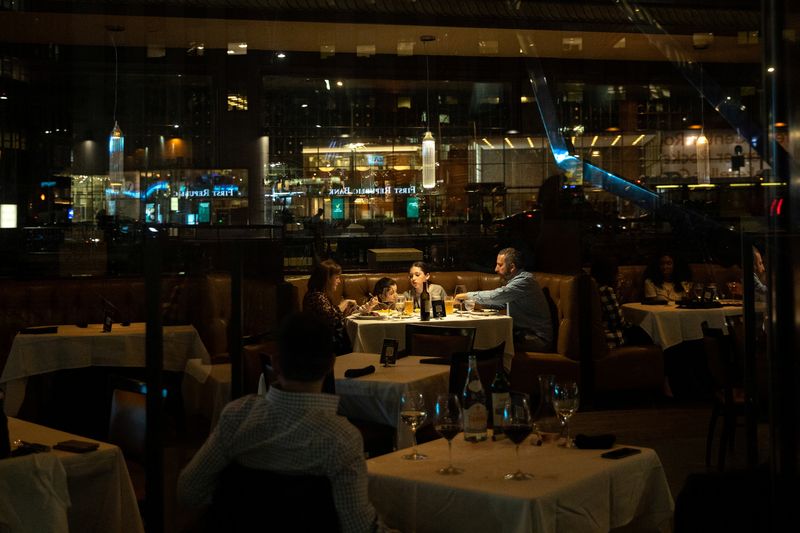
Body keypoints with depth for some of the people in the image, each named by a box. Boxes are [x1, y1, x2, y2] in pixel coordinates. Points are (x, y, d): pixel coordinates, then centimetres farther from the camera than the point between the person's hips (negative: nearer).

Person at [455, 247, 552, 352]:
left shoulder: (524, 281, -19)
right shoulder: (517, 279, 13)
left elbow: (496, 296, -26)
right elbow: (501, 303, 20)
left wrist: (467, 295, -14)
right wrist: (475, 300, 6)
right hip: (522, 332, 9)